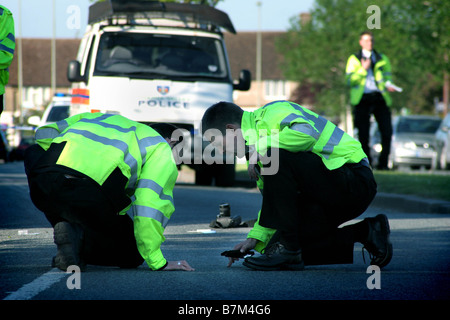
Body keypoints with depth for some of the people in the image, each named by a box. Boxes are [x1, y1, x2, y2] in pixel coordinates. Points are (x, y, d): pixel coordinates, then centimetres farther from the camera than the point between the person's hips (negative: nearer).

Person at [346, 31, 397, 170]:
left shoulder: (382, 59, 21)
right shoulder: (354, 59, 13)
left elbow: (387, 77, 16)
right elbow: (350, 80, 3)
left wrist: (388, 85, -6)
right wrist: (363, 69, -8)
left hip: (379, 97, 2)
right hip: (362, 98, -2)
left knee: (387, 132, -10)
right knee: (363, 135, -5)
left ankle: (383, 163, -1)